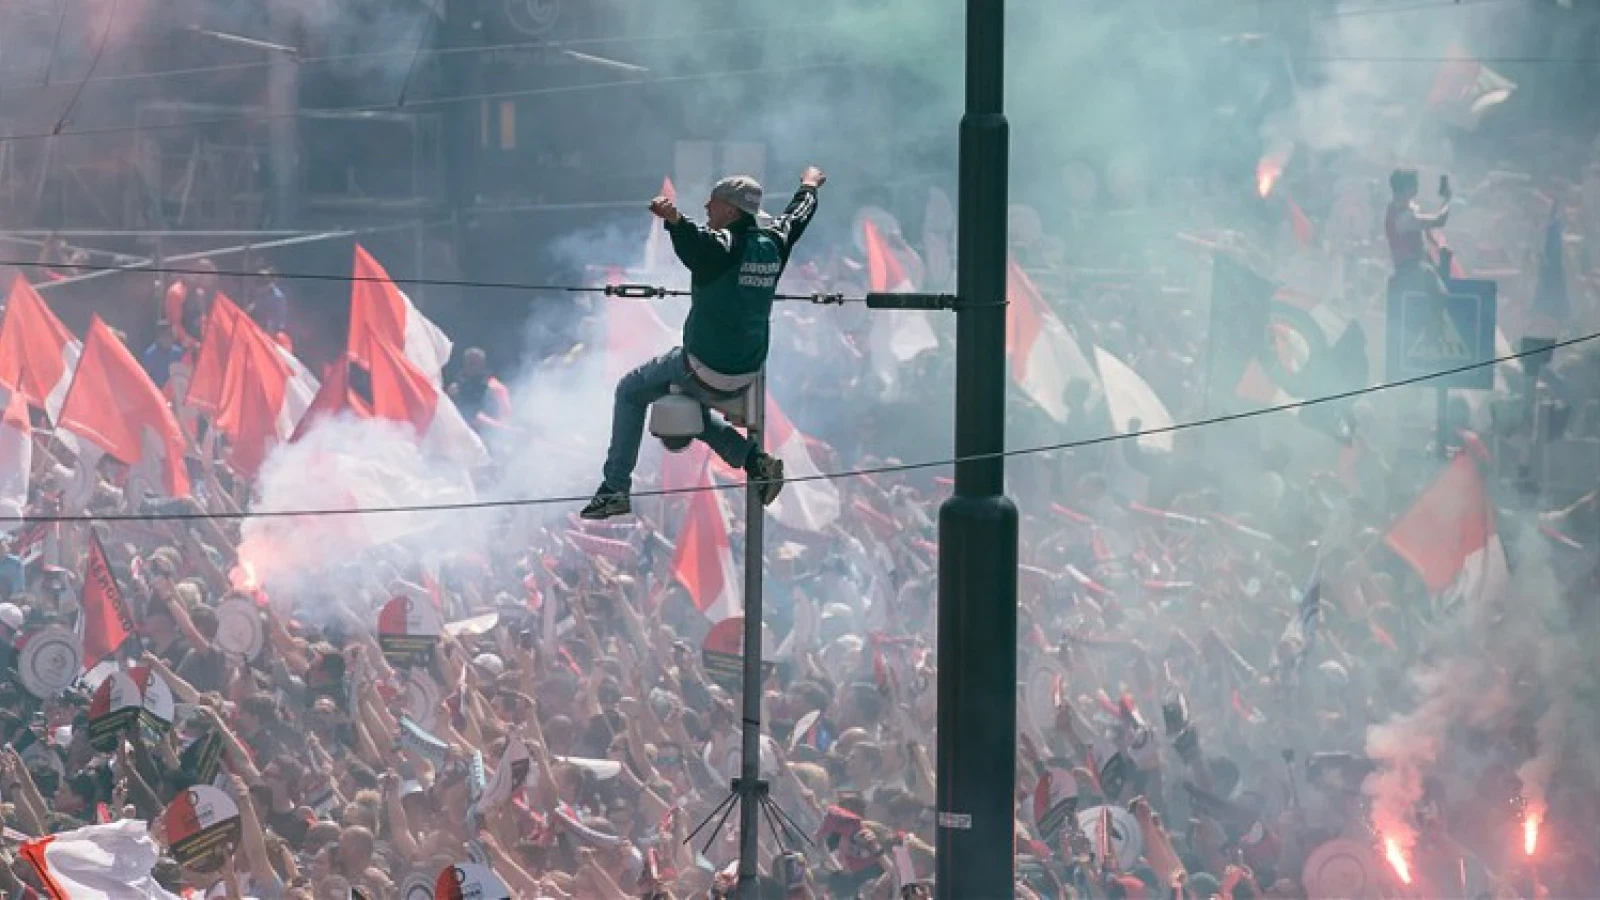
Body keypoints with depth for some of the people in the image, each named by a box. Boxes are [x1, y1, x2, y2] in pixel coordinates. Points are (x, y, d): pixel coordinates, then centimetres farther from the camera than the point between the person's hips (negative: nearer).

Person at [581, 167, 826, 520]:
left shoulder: (720, 246, -21)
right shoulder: (774, 242, 0)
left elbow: (694, 242, -45)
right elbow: (798, 216, 21)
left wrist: (674, 219, -64)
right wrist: (810, 185, 41)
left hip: (704, 370, -7)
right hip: (746, 377, 7)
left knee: (630, 392, 13)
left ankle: (615, 489, 10)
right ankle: (752, 459, 15)